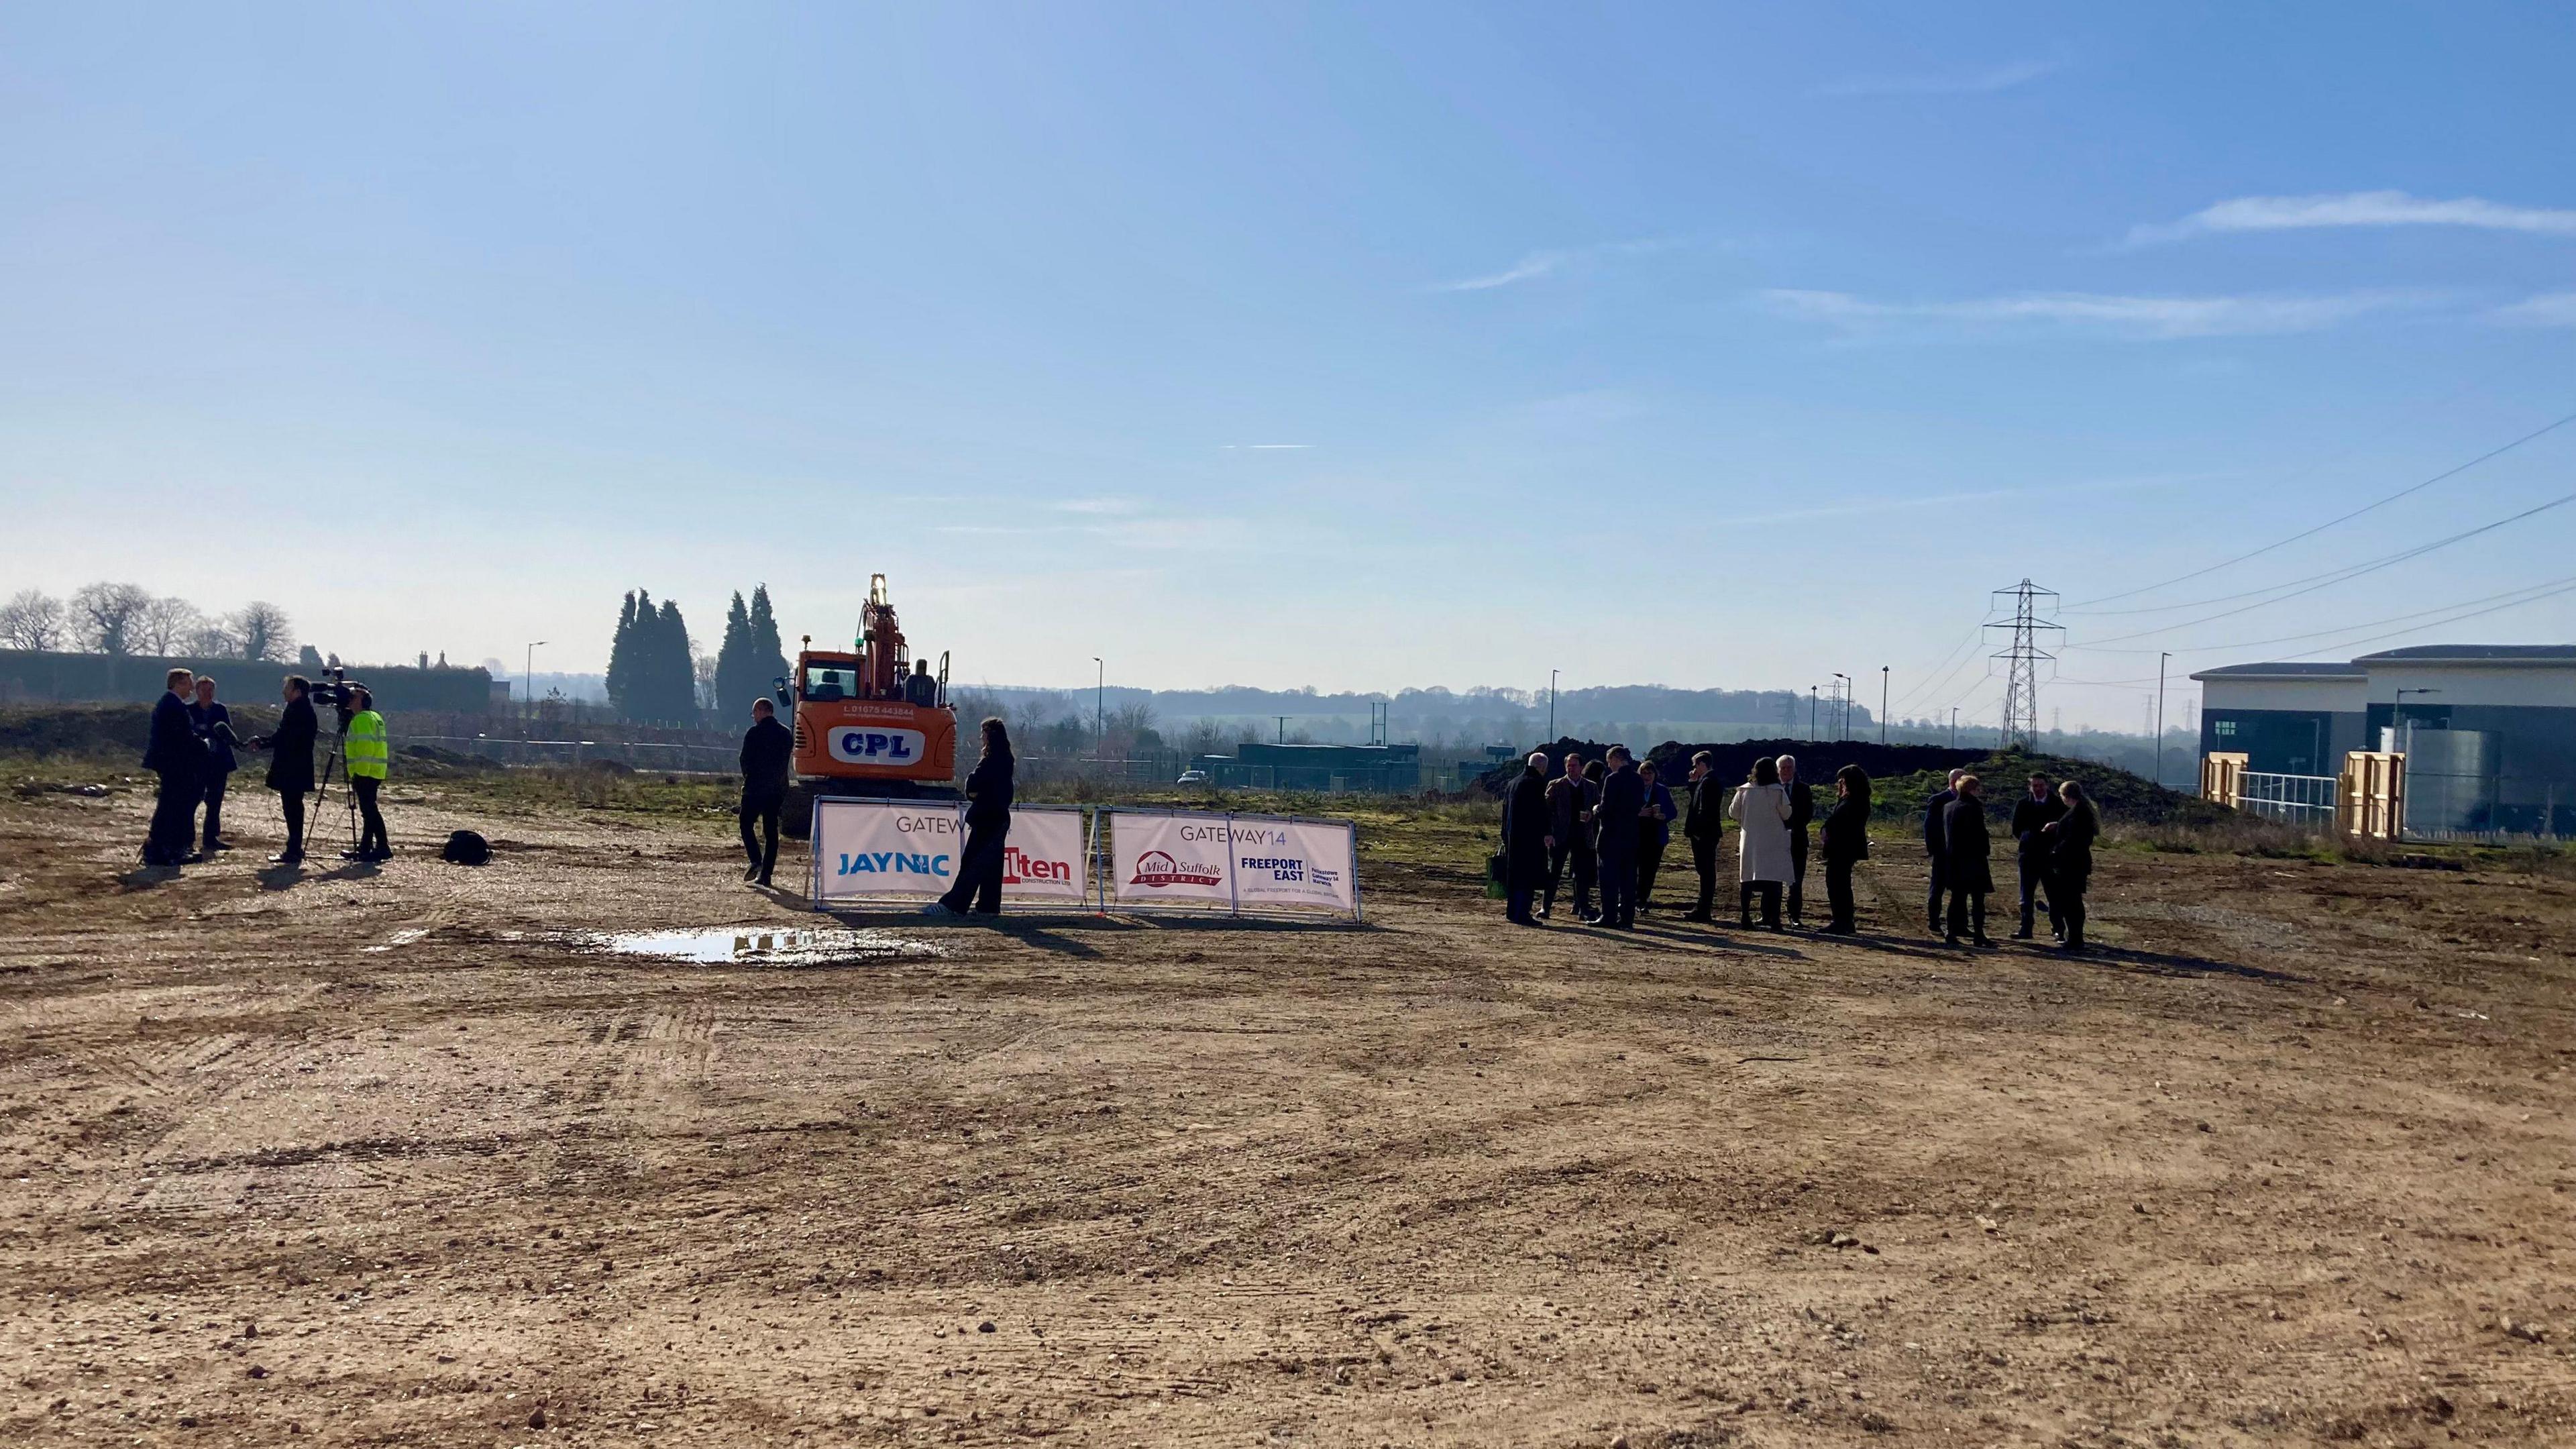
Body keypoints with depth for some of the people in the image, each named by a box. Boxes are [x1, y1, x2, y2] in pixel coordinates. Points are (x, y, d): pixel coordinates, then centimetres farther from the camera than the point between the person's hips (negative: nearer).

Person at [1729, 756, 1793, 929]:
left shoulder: (1744, 790, 1)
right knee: (1773, 881, -2)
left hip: (1749, 841, 3)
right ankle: (1773, 919, -7)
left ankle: (1745, 916, 10)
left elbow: (1733, 811, 7)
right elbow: (1786, 815, -6)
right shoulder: (1778, 792, -10)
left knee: (1747, 879, 10)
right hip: (1773, 842, -3)